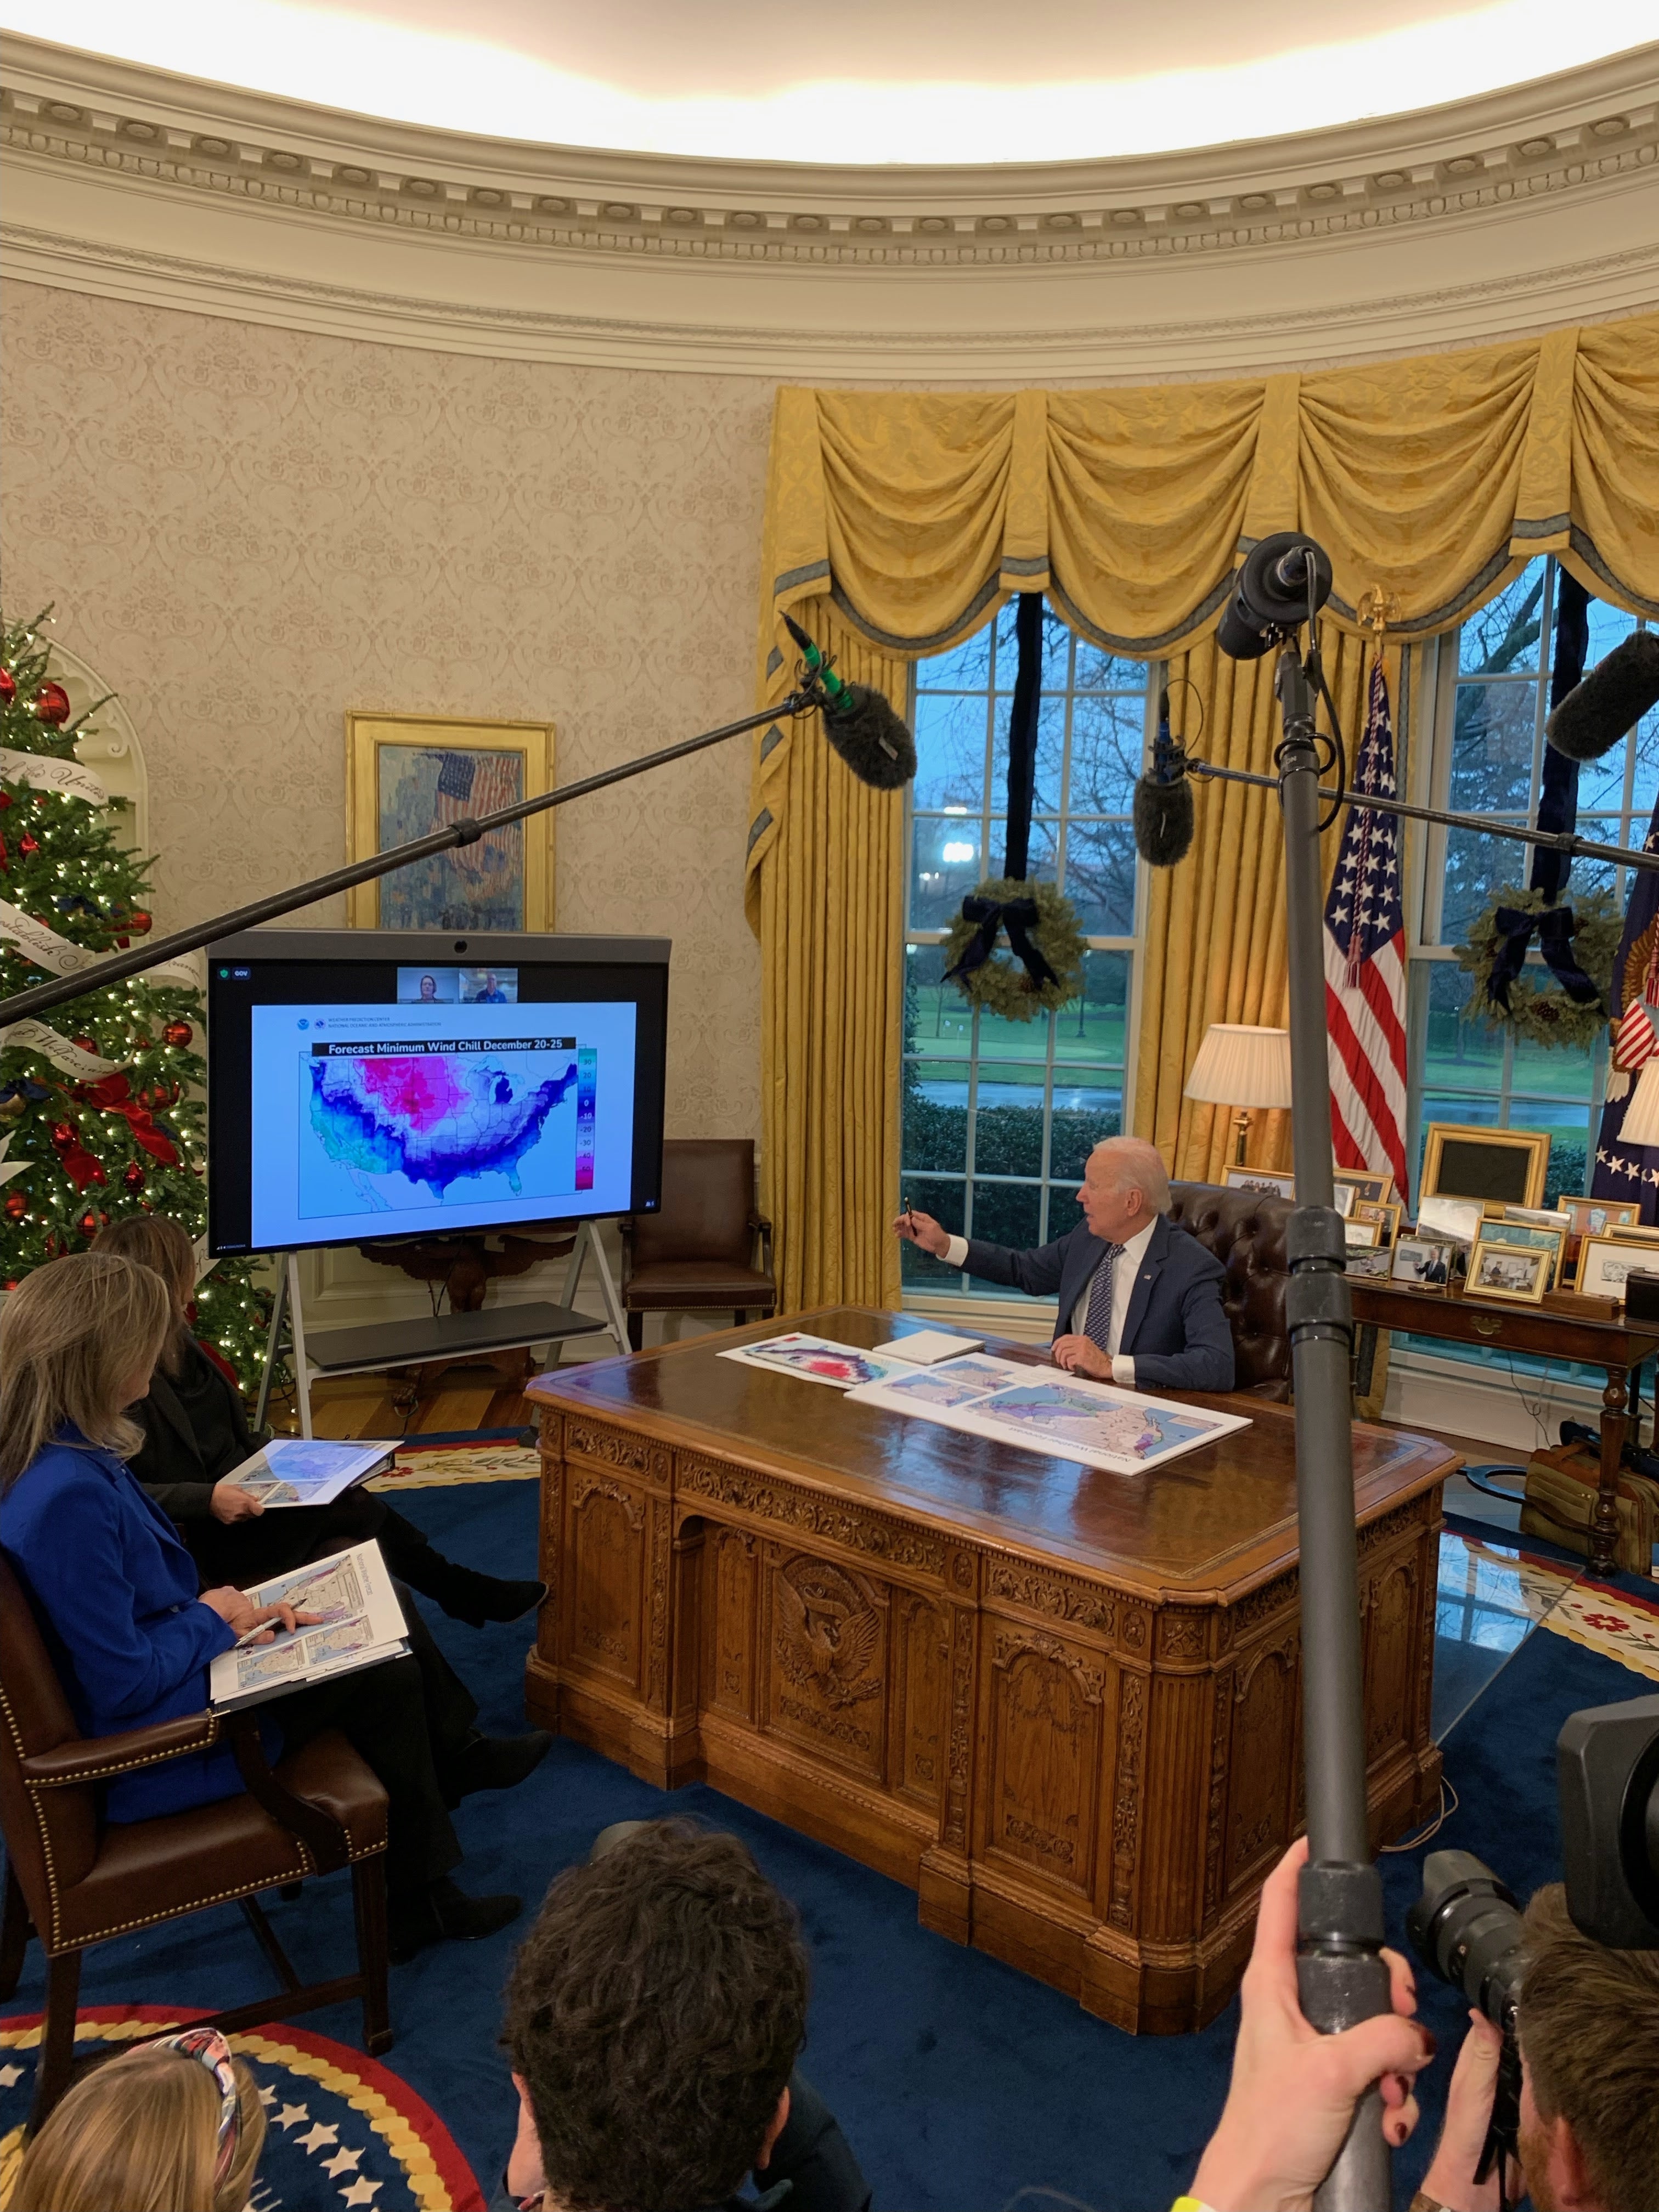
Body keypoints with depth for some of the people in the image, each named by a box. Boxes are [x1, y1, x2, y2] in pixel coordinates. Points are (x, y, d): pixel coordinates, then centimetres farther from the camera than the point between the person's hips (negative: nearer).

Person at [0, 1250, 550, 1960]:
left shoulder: (61, 1457, -3)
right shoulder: (67, 1496, -34)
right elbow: (124, 1686, -29)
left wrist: (226, 1612, -4)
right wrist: (212, 1619, -13)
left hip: (173, 1662, 9)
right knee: (388, 1676, -3)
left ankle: (457, 1760, 32)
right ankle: (417, 1901, 17)